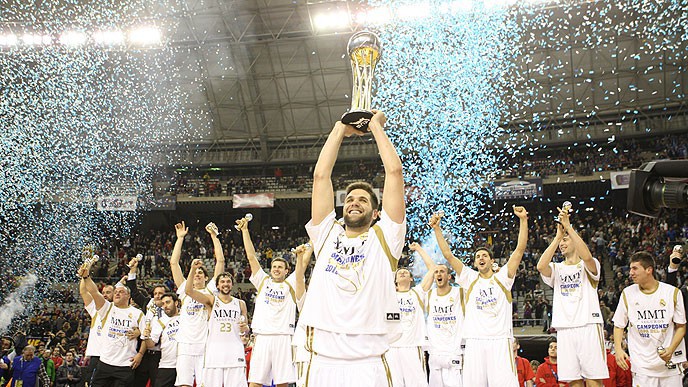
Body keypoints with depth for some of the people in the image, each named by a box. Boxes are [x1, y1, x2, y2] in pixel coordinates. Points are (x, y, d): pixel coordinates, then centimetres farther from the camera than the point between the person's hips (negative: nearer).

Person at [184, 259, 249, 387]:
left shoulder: (240, 303, 13)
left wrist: (245, 328, -3)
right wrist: (193, 269, -18)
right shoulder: (211, 300, 6)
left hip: (234, 351, 1)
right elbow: (189, 291, -8)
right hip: (214, 350, -1)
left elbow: (245, 329, 21)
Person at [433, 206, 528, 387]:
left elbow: (520, 249, 1)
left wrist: (523, 220, -7)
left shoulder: (502, 277, 9)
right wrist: (436, 228, 2)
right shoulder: (470, 279, 14)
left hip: (500, 340, -2)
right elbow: (448, 255, 9)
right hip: (474, 340, 2)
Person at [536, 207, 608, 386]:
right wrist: (557, 236, -7)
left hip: (588, 326, -3)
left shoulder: (587, 266, 8)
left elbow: (587, 256, -18)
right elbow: (541, 266, -6)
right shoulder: (557, 268, 17)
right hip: (565, 329, 3)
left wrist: (568, 226, -16)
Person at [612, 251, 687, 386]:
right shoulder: (627, 293, 2)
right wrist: (618, 349, -7)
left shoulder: (673, 293, -1)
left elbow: (681, 327, 4)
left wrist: (671, 349, -12)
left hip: (669, 363, 0)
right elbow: (619, 326, 9)